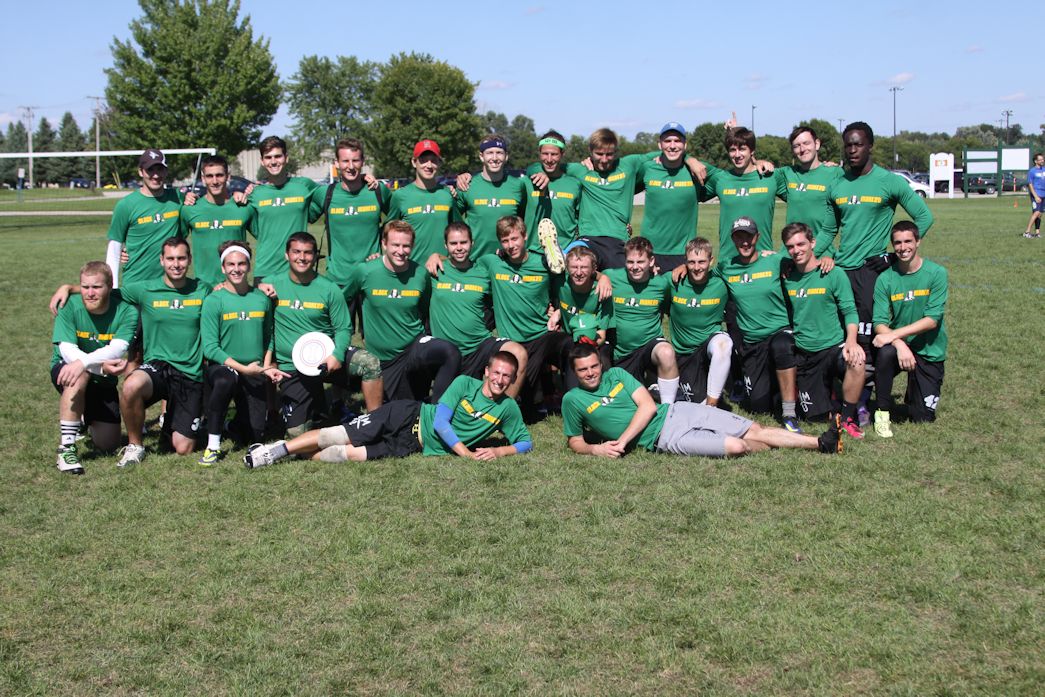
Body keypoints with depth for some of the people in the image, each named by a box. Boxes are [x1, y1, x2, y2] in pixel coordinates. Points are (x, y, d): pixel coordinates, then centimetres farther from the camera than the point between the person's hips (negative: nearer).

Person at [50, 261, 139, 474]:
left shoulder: (126, 311, -18)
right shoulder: (70, 307, -17)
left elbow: (118, 349, -33)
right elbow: (67, 350, -27)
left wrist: (83, 362, -49)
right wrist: (102, 367, -43)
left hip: (103, 382, 2)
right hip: (64, 369, -2)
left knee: (107, 445, 0)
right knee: (80, 376, -39)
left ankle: (87, 418, 37)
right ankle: (66, 447, -32)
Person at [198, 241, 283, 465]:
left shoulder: (262, 299, 5)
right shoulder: (214, 301, -8)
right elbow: (210, 348, -12)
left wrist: (267, 367, -1)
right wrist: (243, 368, -19)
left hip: (255, 373, 4)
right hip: (222, 366, -4)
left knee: (254, 436, -4)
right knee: (224, 380, -41)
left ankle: (239, 417, 36)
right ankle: (213, 446, -25)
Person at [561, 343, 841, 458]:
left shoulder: (616, 374, 7)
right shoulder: (573, 400, 1)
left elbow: (647, 405, -2)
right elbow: (575, 441, 9)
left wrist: (621, 442, -13)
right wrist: (594, 449, -15)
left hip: (676, 412, 4)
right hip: (663, 438, -4)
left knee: (755, 431, -2)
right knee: (737, 446, -18)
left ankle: (821, 443, 5)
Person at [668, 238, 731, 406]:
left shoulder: (720, 285, -8)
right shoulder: (674, 283, -8)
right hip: (684, 352, 1)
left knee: (723, 343, -36)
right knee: (698, 402, -10)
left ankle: (711, 405, -25)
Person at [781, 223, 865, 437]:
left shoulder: (833, 274, -5)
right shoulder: (787, 277, 5)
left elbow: (849, 311, -9)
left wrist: (851, 341, -25)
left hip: (833, 346, -3)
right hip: (804, 354, 3)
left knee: (856, 362, -38)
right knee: (815, 416, 1)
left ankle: (847, 418, -15)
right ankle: (828, 389, 38)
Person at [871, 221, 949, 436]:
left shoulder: (936, 273, -11)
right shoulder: (885, 279, -7)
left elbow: (932, 320, -18)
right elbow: (879, 323, -13)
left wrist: (893, 334, -26)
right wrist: (900, 344, -32)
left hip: (929, 352, 0)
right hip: (897, 344, 0)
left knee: (923, 418, 0)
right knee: (886, 353, -36)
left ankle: (914, 392, 37)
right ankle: (883, 412, -15)